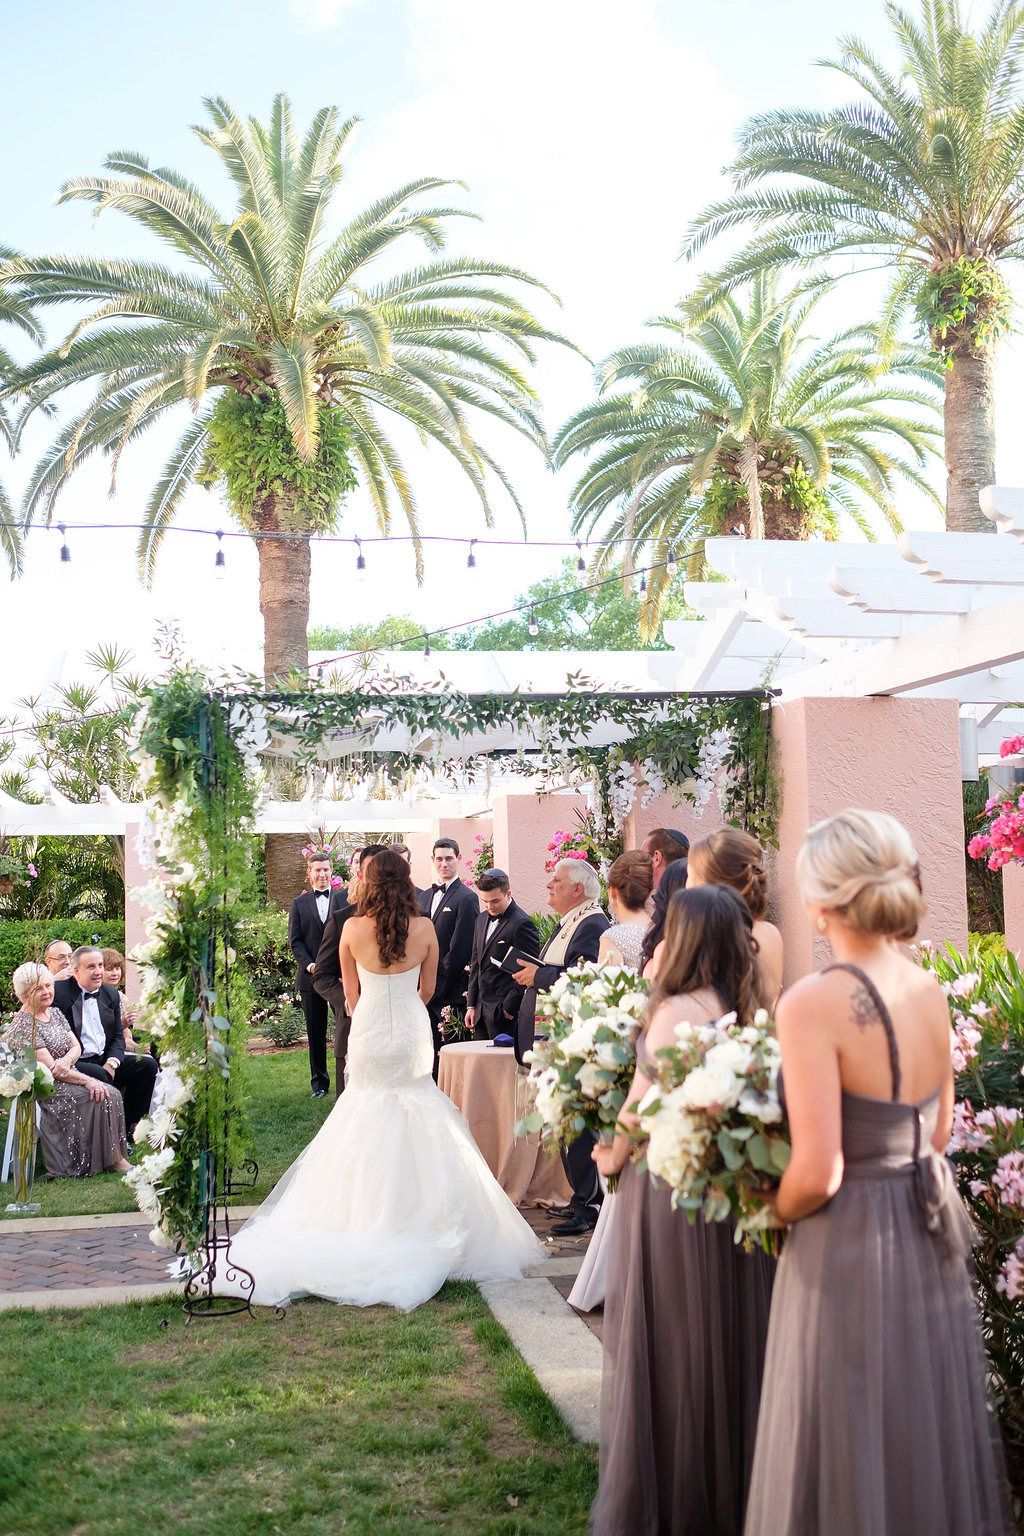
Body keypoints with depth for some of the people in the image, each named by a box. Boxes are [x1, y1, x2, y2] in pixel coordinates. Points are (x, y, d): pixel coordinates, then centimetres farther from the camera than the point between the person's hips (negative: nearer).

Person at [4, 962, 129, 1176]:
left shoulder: (55, 1013, 11)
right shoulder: (22, 1026, -14)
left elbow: (76, 1046, 7)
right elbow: (48, 1068, -18)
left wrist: (67, 1060, -18)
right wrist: (88, 1081, -21)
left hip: (69, 1077, 7)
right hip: (45, 1090, -7)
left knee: (113, 1094, -15)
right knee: (100, 1097, -24)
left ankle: (116, 1156, -12)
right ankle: (110, 1159, -13)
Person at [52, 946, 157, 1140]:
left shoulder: (111, 994, 14)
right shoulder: (58, 992, -4)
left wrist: (112, 1062, -5)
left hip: (104, 1061, 6)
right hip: (73, 1063, -6)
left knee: (148, 1065, -11)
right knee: (98, 1075, -35)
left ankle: (126, 1128, -4)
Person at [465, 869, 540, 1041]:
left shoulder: (522, 924, -13)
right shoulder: (482, 919, 14)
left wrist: (508, 1007, -14)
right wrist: (471, 1005, 14)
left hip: (505, 1013, -8)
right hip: (481, 1010, 8)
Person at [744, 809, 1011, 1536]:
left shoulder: (814, 1002, -21)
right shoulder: (929, 991, 1)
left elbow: (818, 1173, -22)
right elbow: (937, 1133, 12)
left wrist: (778, 1213, -3)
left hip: (849, 1243, -7)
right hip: (930, 1238, 7)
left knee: (850, 1456, 10)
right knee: (925, 1436, 22)